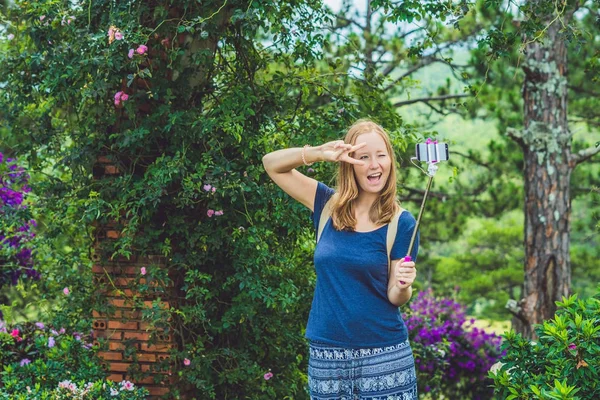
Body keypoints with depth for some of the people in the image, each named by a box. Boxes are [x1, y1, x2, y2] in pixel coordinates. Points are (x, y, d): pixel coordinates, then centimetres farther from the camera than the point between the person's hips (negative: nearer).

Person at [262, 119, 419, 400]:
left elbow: (395, 298, -2)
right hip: (326, 356, 2)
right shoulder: (329, 206, 4)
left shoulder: (401, 223, -4)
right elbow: (272, 164, 2)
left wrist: (402, 286, -25)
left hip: (384, 356, -2)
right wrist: (318, 154, -14)